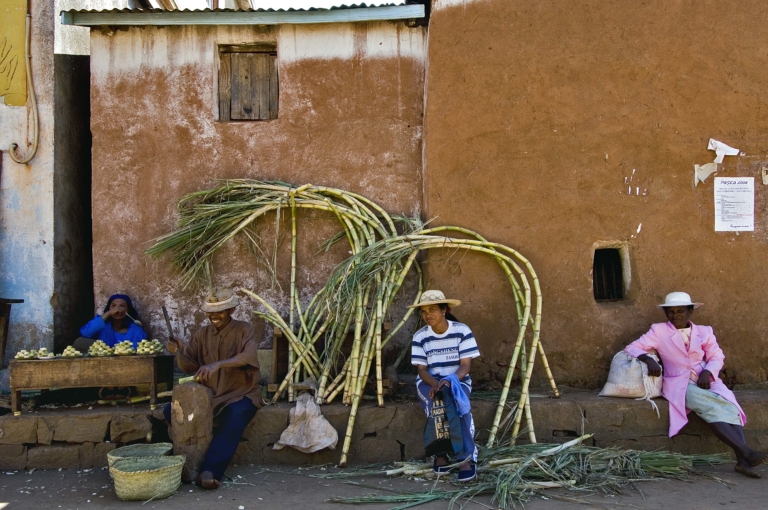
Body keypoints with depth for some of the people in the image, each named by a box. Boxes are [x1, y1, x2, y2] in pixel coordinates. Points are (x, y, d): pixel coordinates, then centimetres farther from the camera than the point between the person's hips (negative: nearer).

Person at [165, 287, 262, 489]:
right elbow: (190, 367, 6)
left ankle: (209, 471, -42)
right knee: (171, 411, -18)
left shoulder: (244, 330, -5)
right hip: (208, 394, 5)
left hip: (240, 394, -5)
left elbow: (248, 357, -24)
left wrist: (217, 364, -39)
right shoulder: (202, 334, 8)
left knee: (233, 420, -37)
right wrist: (179, 353, -17)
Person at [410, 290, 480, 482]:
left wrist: (450, 380, -30)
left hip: (457, 381, -1)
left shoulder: (462, 331, -9)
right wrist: (435, 384, -26)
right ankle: (466, 456, -25)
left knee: (455, 402, -36)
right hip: (429, 383, 1)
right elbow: (422, 369, -5)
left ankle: (467, 458, -32)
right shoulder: (420, 337, -4)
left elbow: (465, 366, -11)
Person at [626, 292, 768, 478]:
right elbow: (632, 348, 1)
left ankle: (742, 460, -40)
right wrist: (648, 359, -20)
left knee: (729, 406, -28)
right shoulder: (659, 331, 7)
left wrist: (707, 372, -12)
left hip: (706, 381, 3)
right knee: (711, 407, -32)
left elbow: (716, 357, 10)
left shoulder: (704, 332, 16)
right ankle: (746, 452, -39)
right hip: (679, 384, -3)